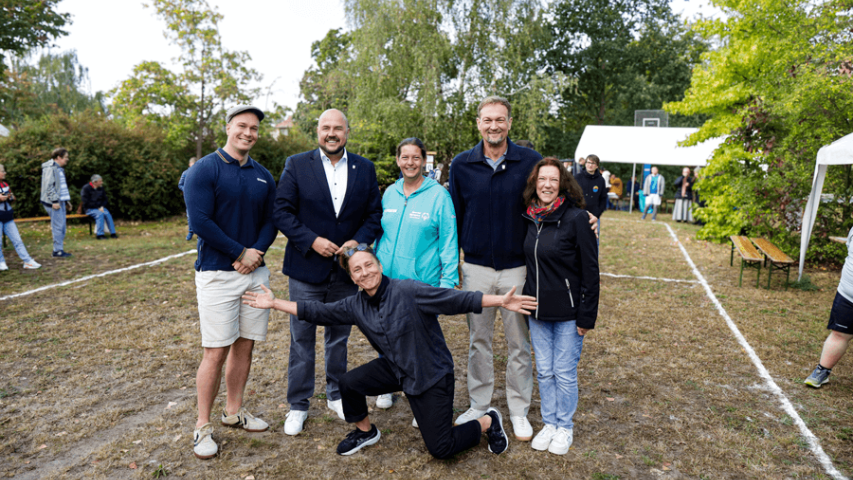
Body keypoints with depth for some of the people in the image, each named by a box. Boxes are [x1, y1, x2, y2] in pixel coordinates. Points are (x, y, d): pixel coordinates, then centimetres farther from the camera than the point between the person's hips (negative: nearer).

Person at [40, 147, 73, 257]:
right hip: (54, 202, -10)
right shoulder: (50, 168, -11)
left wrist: (67, 200, 24)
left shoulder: (60, 169, 20)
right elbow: (49, 186, -18)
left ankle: (59, 249, 16)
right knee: (58, 226, -8)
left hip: (61, 201, 10)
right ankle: (58, 250, -4)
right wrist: (54, 201, -21)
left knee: (61, 226, 10)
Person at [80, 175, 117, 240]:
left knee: (107, 213, -26)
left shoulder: (101, 188, 9)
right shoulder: (86, 188, -8)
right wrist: (98, 207, -16)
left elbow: (105, 200, 13)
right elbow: (86, 202, -11)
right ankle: (99, 234, -33)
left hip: (100, 208, 4)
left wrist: (102, 206, -7)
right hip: (89, 209, -4)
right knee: (100, 214, -33)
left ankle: (113, 233, -26)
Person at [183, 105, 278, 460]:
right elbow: (200, 222, -14)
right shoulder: (205, 170, -6)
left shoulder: (263, 176, 11)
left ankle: (234, 412, 29)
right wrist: (241, 252, -14)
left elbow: (271, 220, 9)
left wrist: (257, 251, -10)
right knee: (216, 351, -3)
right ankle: (203, 426, 13)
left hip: (255, 271, 5)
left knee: (245, 345, 12)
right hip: (217, 274, -5)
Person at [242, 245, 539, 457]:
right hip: (395, 368, 5)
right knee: (349, 383, -11)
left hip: (432, 373, -5)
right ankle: (366, 432, 20)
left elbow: (456, 300, -28)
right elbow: (318, 312, 2)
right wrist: (274, 303, 0)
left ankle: (488, 421, 23)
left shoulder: (408, 291, -24)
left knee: (441, 449, -5)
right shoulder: (355, 306, -6)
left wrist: (501, 301, -36)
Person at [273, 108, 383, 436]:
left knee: (340, 336, 16)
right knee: (302, 339, 7)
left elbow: (374, 214, 4)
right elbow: (282, 212, -7)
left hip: (346, 271, 2)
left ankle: (336, 395, 34)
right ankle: (298, 405, 23)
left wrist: (359, 241, -13)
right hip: (306, 269, -2)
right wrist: (312, 240, -17)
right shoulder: (296, 165, -2)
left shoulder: (364, 169, 4)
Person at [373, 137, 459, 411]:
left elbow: (449, 242, -6)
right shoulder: (389, 193, 7)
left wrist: (448, 281, -11)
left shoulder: (438, 195, -6)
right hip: (387, 280, 4)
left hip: (423, 283, -4)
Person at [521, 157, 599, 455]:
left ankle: (565, 427, 29)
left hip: (567, 313, -5)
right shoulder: (530, 217, 3)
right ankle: (549, 423, 33)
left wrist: (587, 316, -13)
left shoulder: (576, 218, -14)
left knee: (565, 374, 8)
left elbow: (590, 271, -12)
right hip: (537, 310, 5)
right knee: (544, 371, 16)